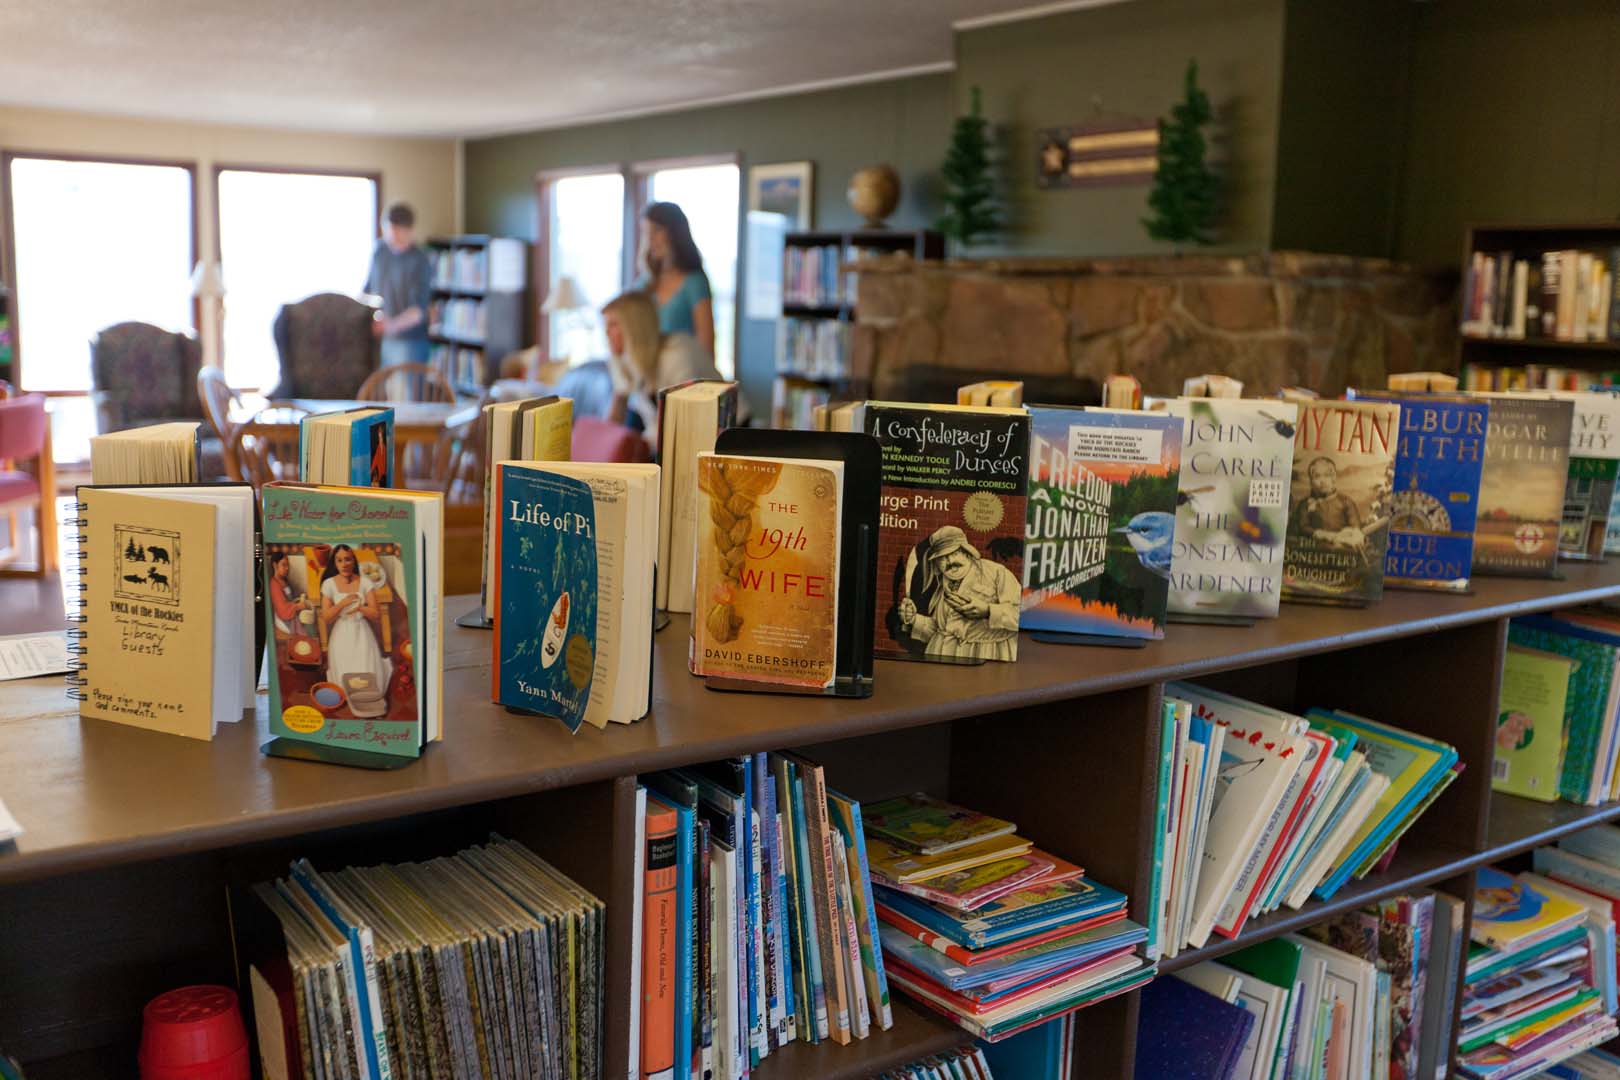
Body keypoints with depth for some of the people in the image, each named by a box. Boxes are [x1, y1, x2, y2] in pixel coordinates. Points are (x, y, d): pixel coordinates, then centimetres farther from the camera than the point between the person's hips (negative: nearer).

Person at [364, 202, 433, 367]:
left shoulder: (420, 261, -12)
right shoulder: (379, 250, 6)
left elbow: (419, 310, -20)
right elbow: (368, 288, 19)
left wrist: (393, 325, -36)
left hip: (409, 342, -5)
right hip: (379, 340, 5)